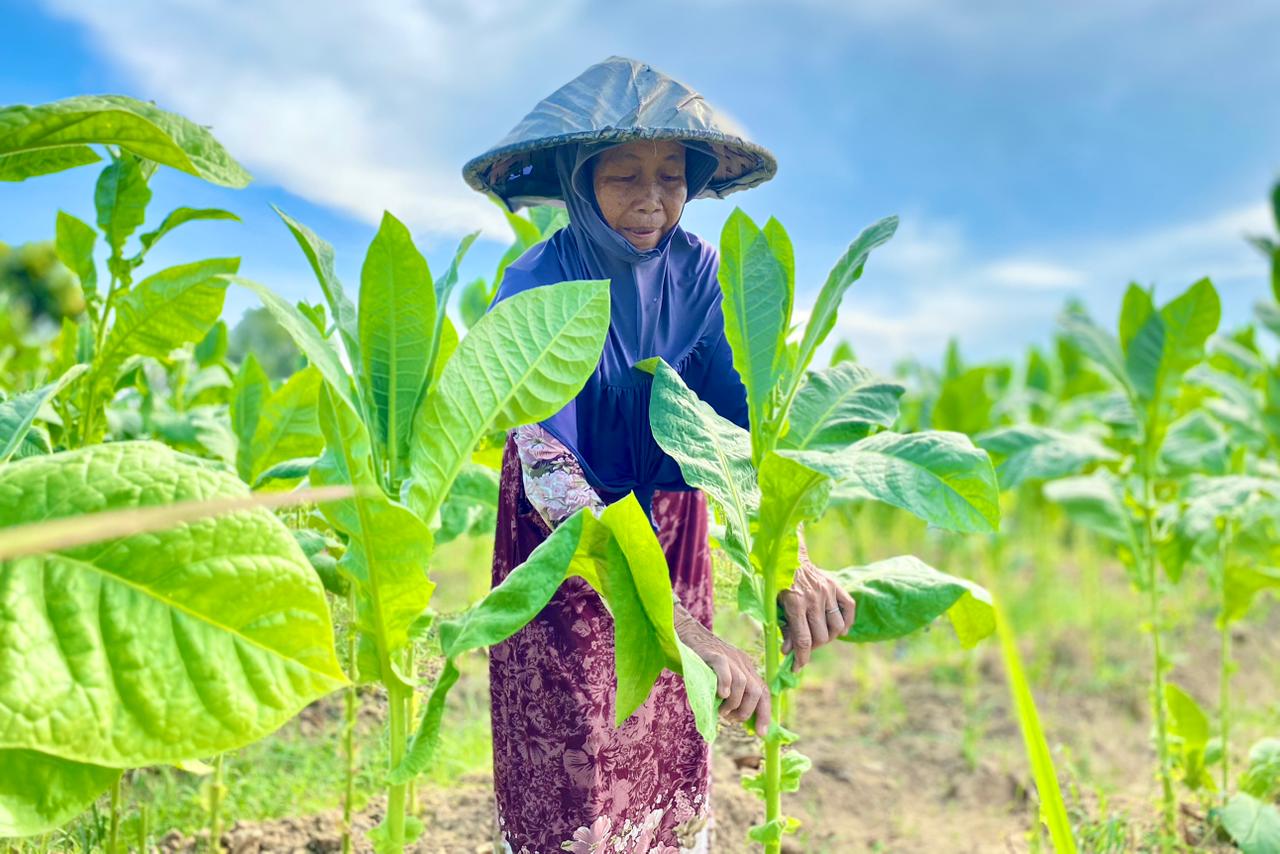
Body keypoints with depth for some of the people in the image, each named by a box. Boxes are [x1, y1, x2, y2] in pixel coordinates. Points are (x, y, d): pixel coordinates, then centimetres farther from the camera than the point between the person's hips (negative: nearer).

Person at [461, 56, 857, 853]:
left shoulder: (696, 270, -10)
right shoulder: (537, 290, -24)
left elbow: (744, 412, -18)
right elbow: (552, 478, -33)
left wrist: (788, 555, -37)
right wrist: (686, 630, -43)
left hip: (671, 525, 4)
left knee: (669, 753, 14)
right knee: (575, 767, 5)